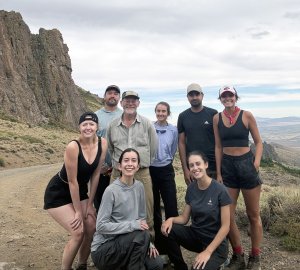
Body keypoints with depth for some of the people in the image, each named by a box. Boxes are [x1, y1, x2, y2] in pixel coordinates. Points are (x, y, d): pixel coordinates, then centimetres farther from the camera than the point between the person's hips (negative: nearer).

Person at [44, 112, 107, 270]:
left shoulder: (102, 144, -13)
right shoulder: (73, 147, -29)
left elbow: (95, 175, -5)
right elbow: (72, 181, -24)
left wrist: (89, 204, -2)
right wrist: (78, 211, -16)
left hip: (80, 191, 6)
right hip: (58, 194, -6)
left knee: (92, 229, 1)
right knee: (78, 233, -12)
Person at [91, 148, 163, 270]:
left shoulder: (139, 187, 0)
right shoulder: (111, 190, -20)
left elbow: (142, 217, 8)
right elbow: (101, 226, -21)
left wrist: (148, 242, -5)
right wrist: (132, 225, -26)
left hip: (129, 243, 6)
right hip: (103, 248, -6)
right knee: (142, 235, -27)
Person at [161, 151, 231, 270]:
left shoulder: (220, 190, -17)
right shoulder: (191, 188, -1)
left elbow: (225, 226, -15)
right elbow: (184, 218, 4)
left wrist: (208, 252, -21)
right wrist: (171, 219, -19)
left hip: (215, 242, -5)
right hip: (195, 235, 5)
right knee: (168, 230, -20)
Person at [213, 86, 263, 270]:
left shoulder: (246, 115, -4)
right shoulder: (217, 118, 4)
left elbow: (259, 142, 0)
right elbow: (218, 147, 7)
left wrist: (257, 162, -15)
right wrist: (218, 173, 4)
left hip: (246, 163, -3)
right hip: (227, 166, 3)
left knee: (253, 215, 7)